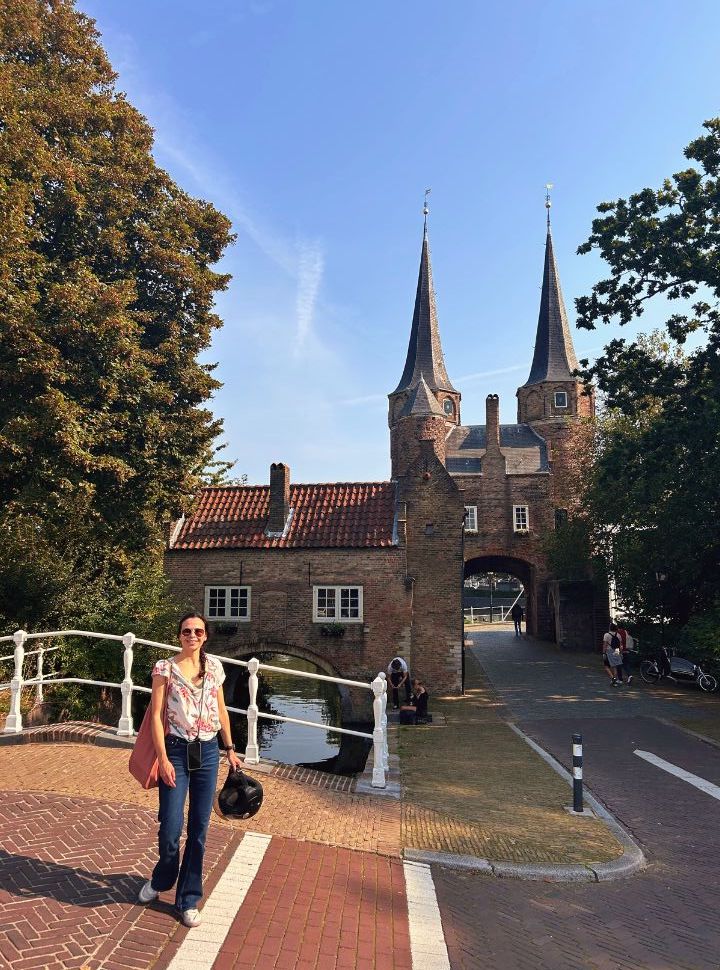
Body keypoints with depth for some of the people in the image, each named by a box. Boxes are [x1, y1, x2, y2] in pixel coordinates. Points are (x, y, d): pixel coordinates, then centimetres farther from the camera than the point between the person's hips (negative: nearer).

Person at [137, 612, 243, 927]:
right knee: (170, 828, -1)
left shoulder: (214, 667, 4)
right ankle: (161, 880, 32)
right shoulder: (165, 668, -6)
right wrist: (163, 758, -13)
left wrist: (230, 749, 14)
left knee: (199, 829, 8)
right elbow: (156, 716, -7)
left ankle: (188, 900, 24)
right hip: (176, 751, -3)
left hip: (208, 752, 3)